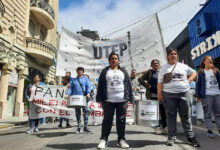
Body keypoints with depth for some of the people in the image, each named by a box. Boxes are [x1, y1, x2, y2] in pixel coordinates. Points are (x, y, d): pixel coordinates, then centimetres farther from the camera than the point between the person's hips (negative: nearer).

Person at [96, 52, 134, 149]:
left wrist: (130, 98, 4)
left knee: (121, 120, 5)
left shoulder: (123, 72, 14)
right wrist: (100, 98, -1)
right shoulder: (105, 71, 10)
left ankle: (121, 140, 18)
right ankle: (103, 139, 14)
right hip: (108, 100, -1)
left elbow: (128, 85, 11)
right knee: (107, 120, 3)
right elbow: (100, 86, 6)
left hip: (122, 100, 1)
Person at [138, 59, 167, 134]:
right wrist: (147, 85, -7)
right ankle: (158, 127, 14)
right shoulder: (149, 72, 7)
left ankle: (165, 127, 14)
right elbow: (140, 79, 2)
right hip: (153, 95, -2)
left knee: (163, 111, 3)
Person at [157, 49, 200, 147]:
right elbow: (160, 82, 3)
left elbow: (194, 73, 22)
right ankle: (171, 137, 9)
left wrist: (189, 80, 4)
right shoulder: (164, 68, 9)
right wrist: (159, 93, -8)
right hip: (168, 94, -1)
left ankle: (190, 137, 17)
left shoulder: (183, 66, 13)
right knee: (171, 115, 2)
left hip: (184, 93, 2)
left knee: (186, 115, 6)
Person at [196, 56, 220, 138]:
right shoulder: (201, 72, 2)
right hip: (206, 95, -4)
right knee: (208, 114, 0)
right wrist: (198, 95, -5)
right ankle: (209, 130, 6)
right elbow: (198, 84, 0)